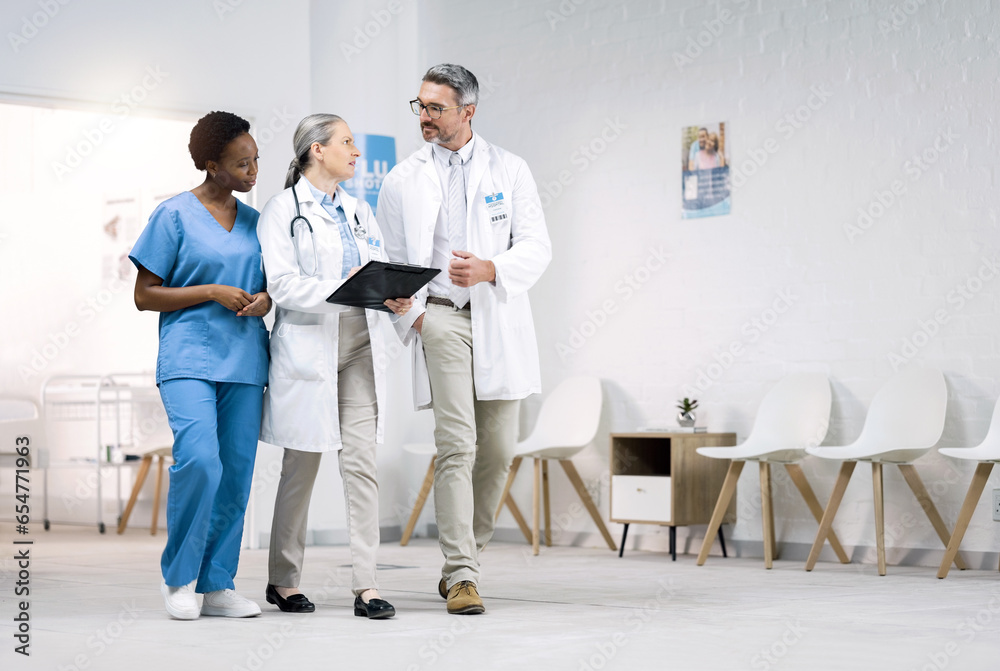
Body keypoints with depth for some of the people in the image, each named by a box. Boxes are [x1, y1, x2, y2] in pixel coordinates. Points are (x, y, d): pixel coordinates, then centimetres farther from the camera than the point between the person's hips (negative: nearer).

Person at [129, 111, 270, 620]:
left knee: (237, 473, 2)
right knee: (198, 459, -22)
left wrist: (265, 299, 0)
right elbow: (144, 295, -1)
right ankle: (178, 577, -3)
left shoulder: (254, 220, 14)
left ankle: (216, 585, 11)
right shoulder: (174, 215, -1)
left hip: (244, 362, 5)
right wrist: (213, 293, -11)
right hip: (189, 356, -5)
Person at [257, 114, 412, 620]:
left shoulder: (359, 211, 18)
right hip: (308, 346, -5)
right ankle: (283, 582, 17)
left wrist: (395, 296, -8)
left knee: (361, 463, -3)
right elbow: (283, 284, -13)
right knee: (302, 466, 3)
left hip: (360, 345, 5)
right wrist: (344, 290, -24)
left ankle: (366, 586, -5)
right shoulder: (283, 210, -2)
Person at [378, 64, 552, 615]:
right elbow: (389, 263, 10)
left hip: (500, 320, 2)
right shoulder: (402, 181, 8)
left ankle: (463, 558, 22)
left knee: (497, 450, 4)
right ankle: (461, 576, -13)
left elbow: (536, 247, 1)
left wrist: (489, 270, -16)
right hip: (441, 319, -2)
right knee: (456, 446, -12)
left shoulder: (509, 171, 7)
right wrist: (411, 315, -6)